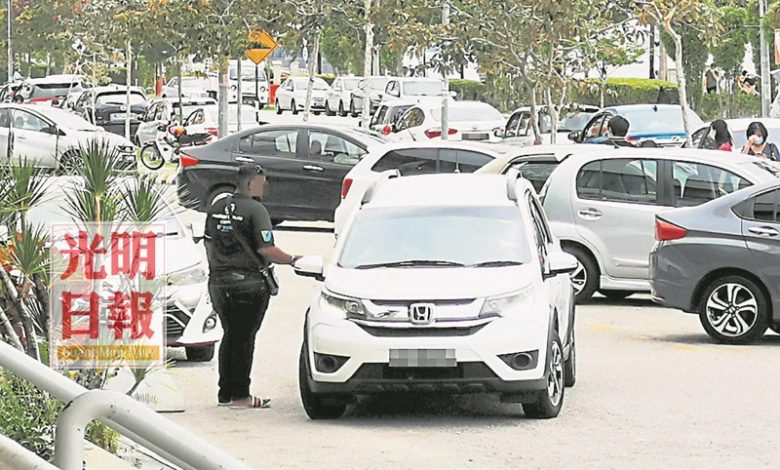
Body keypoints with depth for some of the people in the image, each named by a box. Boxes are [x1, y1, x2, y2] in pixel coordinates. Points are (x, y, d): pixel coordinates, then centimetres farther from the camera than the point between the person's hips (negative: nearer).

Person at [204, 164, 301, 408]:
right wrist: (292, 259, -4)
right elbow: (266, 249, -17)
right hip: (248, 282, -7)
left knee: (230, 335, 15)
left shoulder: (216, 208, 10)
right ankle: (240, 396, 1)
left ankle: (225, 393, 17)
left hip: (219, 281, 7)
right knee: (244, 338, -1)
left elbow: (209, 245, 16)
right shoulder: (255, 210, -12)